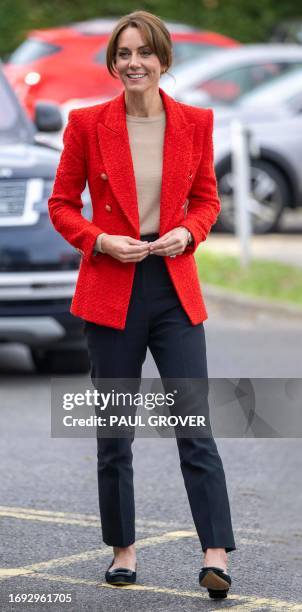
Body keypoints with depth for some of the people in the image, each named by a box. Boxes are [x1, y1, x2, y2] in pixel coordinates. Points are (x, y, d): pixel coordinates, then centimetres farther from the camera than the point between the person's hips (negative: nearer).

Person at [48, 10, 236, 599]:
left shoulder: (195, 122, 2)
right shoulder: (87, 124, -3)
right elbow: (62, 204, 4)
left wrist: (188, 232, -7)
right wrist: (101, 242, -12)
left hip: (175, 288, 1)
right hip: (110, 288, 0)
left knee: (195, 424, -7)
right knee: (113, 432, 8)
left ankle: (215, 557, -9)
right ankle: (123, 550, 21)